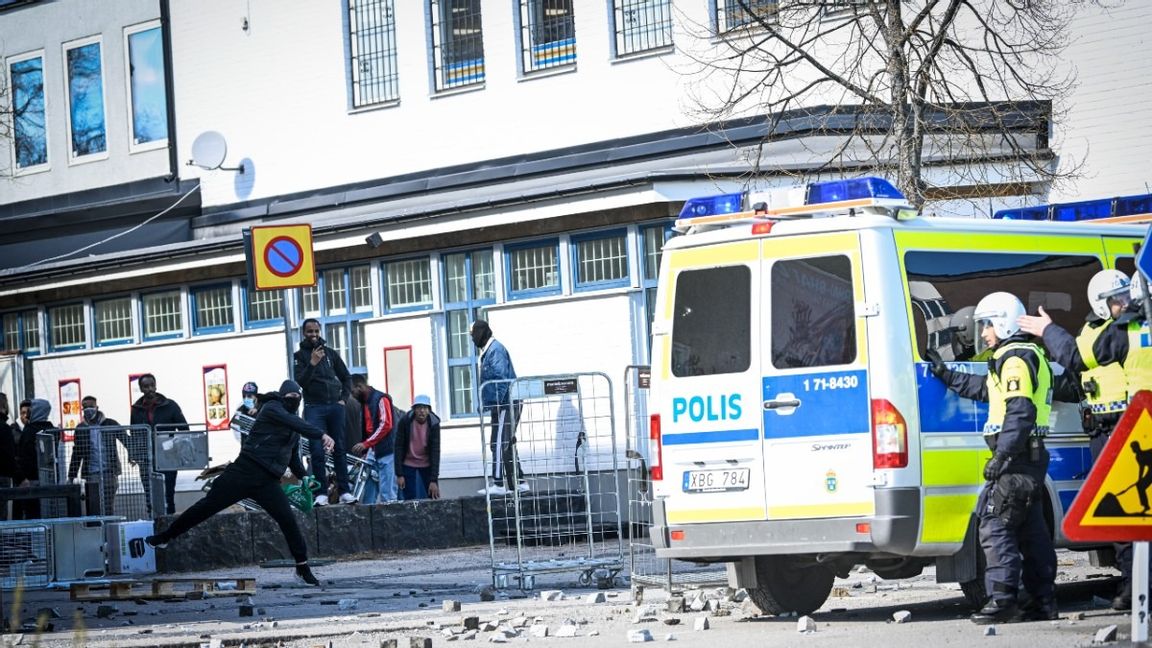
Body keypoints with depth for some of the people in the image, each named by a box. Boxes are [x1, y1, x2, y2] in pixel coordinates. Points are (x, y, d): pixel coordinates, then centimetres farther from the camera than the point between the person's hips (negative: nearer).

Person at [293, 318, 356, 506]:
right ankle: (322, 493, -9)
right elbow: (300, 382, -8)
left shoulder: (330, 353, 14)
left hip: (335, 406, 3)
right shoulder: (299, 355, 5)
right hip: (314, 408, -3)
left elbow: (346, 377, 20)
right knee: (317, 451, -9)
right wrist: (312, 363, -19)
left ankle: (344, 491, 1)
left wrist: (344, 398, 7)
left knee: (340, 449, 1)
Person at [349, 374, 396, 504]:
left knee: (387, 494, -11)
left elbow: (386, 425, -16)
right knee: (369, 495, 3)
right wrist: (364, 452, 10)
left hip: (386, 453, -8)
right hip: (372, 455, 8)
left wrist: (365, 444, -20)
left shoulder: (381, 399, -6)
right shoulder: (364, 403, 18)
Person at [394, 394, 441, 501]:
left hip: (427, 465, 1)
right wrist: (399, 475, -17)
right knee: (409, 500, -5)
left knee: (434, 498, -6)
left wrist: (433, 480, -24)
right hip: (408, 464, -1)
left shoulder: (433, 423, -16)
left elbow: (435, 452, -19)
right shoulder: (404, 421, -17)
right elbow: (398, 448, -13)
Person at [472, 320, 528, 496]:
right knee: (508, 445, 12)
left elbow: (501, 378, -20)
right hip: (502, 405, 10)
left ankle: (498, 484, -12)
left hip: (504, 404, -10)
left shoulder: (495, 350, -12)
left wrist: (494, 403, -23)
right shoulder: (487, 351, 19)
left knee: (498, 444, -11)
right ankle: (519, 482, 15)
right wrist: (486, 403, 17)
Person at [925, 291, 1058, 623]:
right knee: (1031, 530, 11)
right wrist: (946, 375, 34)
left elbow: (1020, 412, -22)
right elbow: (984, 389, 33)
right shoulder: (1029, 356, 22)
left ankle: (1002, 599, -15)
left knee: (995, 526, -11)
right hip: (1031, 457, 10)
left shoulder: (1015, 359, -12)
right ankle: (1043, 602, 12)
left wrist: (1002, 456, -25)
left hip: (1016, 458, -10)